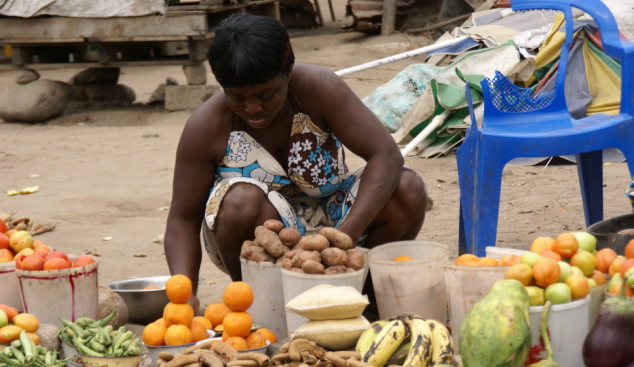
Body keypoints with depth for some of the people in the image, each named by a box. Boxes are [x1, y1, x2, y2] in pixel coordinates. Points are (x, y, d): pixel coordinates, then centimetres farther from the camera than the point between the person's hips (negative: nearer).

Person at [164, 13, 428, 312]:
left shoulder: (319, 89, -19)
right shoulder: (206, 127, -18)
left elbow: (387, 156, -25)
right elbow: (183, 218, -14)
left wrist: (347, 235, -39)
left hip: (329, 215, 2)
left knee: (408, 190, -23)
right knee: (244, 200, -36)